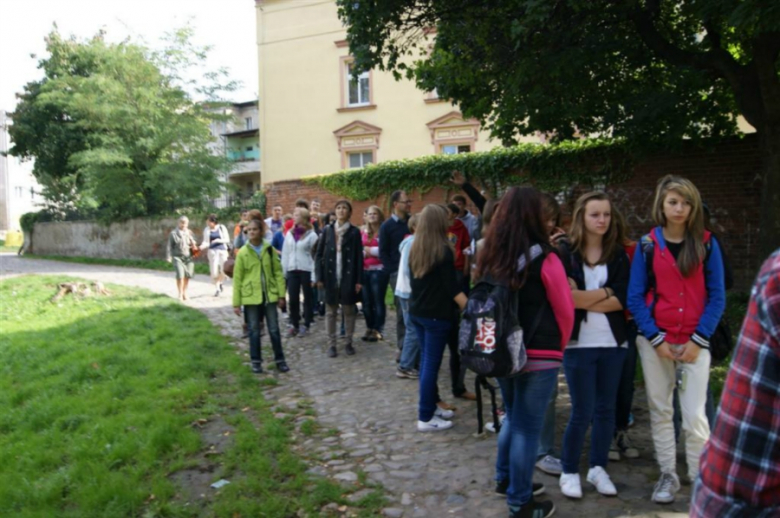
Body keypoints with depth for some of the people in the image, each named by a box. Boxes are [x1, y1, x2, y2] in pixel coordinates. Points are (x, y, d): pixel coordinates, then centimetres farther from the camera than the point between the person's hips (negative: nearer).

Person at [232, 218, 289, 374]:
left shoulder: (269, 249, 1)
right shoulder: (243, 253, -2)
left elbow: (278, 272, 5)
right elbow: (237, 279, 0)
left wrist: (281, 294, 0)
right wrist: (236, 302, -2)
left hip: (269, 295, 1)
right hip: (251, 297, -1)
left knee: (274, 329, 6)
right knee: (254, 330, 8)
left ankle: (279, 359, 17)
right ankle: (256, 361, 20)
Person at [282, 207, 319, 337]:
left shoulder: (311, 235, -6)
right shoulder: (289, 234, 9)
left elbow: (315, 256, -8)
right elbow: (285, 253, 11)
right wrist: (284, 271, 6)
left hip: (306, 271, -4)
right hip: (292, 270, 4)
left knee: (307, 298, 7)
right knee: (293, 299, 5)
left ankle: (305, 325, 14)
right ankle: (295, 324, 17)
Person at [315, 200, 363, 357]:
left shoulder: (354, 232, -1)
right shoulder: (327, 230, 4)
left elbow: (359, 257, -2)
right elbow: (319, 254, 4)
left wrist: (359, 280, -7)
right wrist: (319, 277, -2)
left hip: (348, 277, -1)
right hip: (330, 276, 1)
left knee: (349, 310, 7)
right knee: (331, 311, 7)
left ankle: (349, 343, 18)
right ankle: (331, 344, 15)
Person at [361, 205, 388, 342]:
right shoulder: (363, 233, 12)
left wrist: (372, 250, -10)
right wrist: (363, 252, -2)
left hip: (379, 271, -6)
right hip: (365, 271, 6)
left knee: (378, 301, -1)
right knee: (366, 302, 9)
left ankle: (377, 330, 8)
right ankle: (369, 328, 22)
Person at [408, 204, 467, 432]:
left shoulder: (415, 249, 8)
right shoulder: (443, 250, -15)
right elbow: (453, 288, -17)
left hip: (417, 312, 8)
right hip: (437, 315, -8)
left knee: (426, 360, 16)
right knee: (432, 363, -2)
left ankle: (430, 405, 26)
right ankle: (425, 418, 4)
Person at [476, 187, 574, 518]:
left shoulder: (490, 256, 1)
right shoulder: (544, 258, -14)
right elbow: (566, 311, -4)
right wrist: (558, 347, 12)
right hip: (537, 355, -6)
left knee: (513, 417, 23)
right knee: (527, 427, 4)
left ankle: (505, 479, 36)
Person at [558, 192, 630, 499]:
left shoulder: (618, 254, 4)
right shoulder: (566, 253, -6)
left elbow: (623, 300, -6)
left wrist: (584, 299, -14)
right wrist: (605, 293, -9)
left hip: (613, 343, 4)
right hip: (578, 344, -3)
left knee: (605, 408, 12)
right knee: (582, 412, 2)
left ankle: (598, 468, 28)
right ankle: (569, 471, 20)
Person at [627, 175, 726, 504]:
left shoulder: (707, 244, 0)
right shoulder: (647, 244, 0)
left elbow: (717, 297, -1)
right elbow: (635, 297, -2)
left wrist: (698, 340, -8)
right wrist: (656, 339, -8)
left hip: (694, 342, -1)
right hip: (655, 340, 1)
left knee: (694, 414, -2)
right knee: (659, 410, 9)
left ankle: (701, 480, 14)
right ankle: (668, 475, 23)